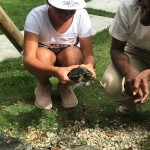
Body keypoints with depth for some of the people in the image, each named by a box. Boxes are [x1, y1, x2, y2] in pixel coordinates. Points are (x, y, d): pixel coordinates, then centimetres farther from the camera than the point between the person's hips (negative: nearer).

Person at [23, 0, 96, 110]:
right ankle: (44, 87, 0)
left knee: (72, 54, -32)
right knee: (43, 55, -34)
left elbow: (89, 54, -23)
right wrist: (56, 71, -57)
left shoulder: (82, 16, -25)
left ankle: (65, 87, 1)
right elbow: (28, 59, -38)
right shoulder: (36, 16, -30)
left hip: (70, 60, 1)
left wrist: (89, 66, -48)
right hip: (43, 64, -1)